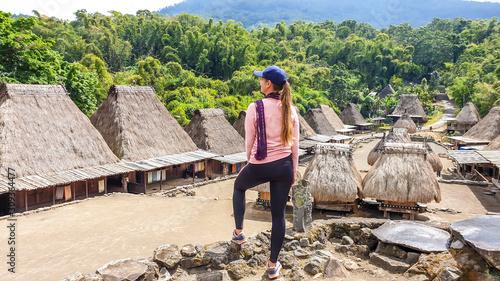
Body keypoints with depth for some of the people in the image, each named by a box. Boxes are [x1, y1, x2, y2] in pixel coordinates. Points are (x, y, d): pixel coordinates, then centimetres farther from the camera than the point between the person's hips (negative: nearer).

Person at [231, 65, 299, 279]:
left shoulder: (255, 108, -12)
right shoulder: (290, 110, 0)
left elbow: (249, 140, -4)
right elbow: (294, 144, 5)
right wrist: (293, 170, 16)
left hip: (259, 167, -3)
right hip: (284, 166, 3)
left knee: (239, 186, 31)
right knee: (279, 215, 13)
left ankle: (239, 232, 34)